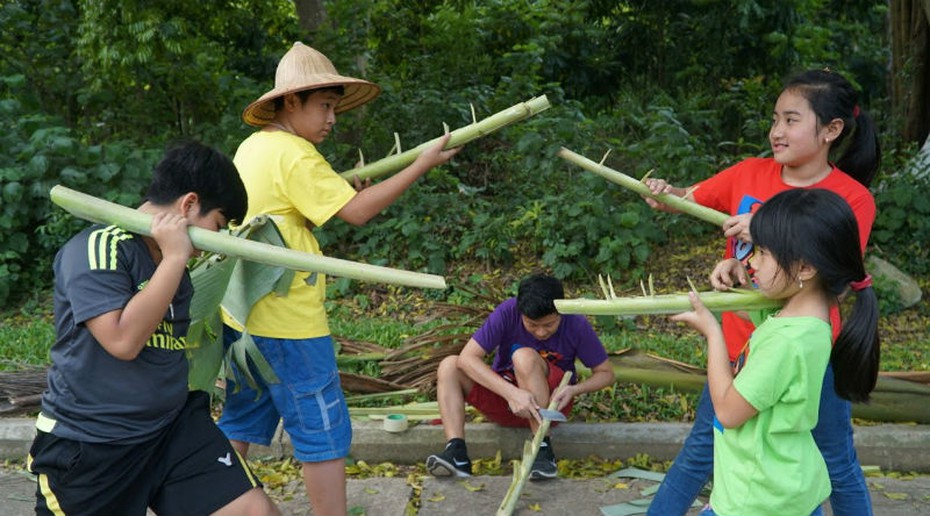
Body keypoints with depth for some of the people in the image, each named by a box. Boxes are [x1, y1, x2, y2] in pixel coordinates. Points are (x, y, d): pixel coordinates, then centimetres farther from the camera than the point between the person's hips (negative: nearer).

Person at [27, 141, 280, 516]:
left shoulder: (171, 257, 9)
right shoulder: (96, 248, -17)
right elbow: (123, 340, -28)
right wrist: (174, 258, -22)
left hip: (175, 425, 7)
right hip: (88, 445, -7)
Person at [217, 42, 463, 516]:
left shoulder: (252, 147, 11)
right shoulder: (295, 155, -16)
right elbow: (357, 211, -18)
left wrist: (338, 187, 4)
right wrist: (423, 164, -13)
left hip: (243, 314, 9)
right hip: (288, 322, -9)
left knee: (240, 424, 20)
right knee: (323, 432, 0)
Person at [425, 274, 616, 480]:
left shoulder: (576, 325, -17)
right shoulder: (507, 312, -19)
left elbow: (606, 373, -6)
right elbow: (467, 358, -27)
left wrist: (574, 390, -27)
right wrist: (511, 393, -39)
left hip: (549, 401, -2)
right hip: (505, 393, 2)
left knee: (524, 356, -33)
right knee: (449, 365, -21)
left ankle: (543, 449, -31)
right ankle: (457, 453, -34)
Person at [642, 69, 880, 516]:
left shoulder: (853, 198, -14)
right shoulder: (751, 173, -3)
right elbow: (690, 199, 1)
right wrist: (666, 194, -22)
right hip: (741, 340, 3)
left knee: (837, 465, 14)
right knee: (701, 450, 14)